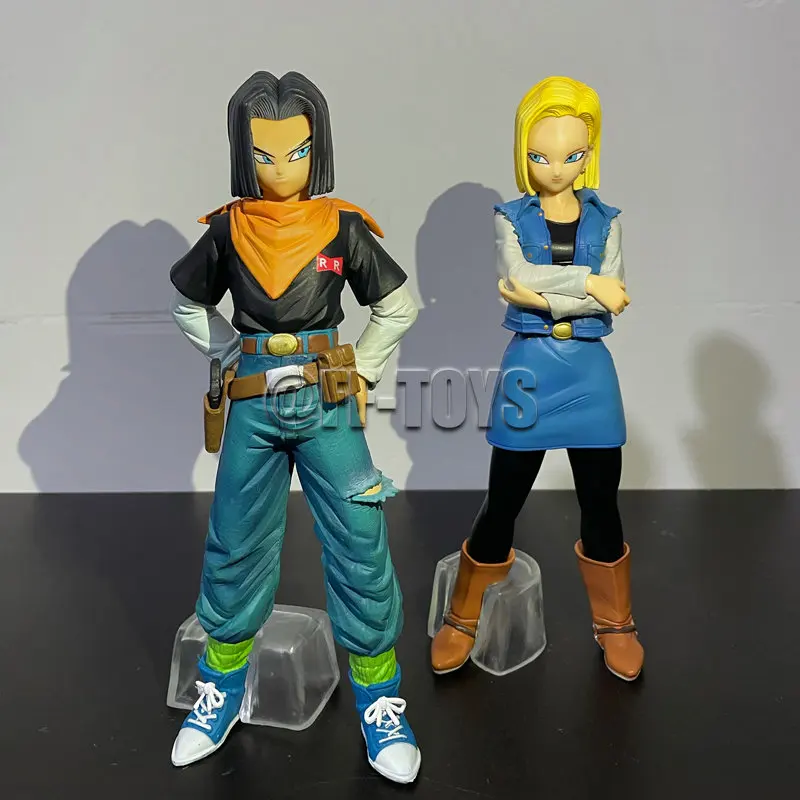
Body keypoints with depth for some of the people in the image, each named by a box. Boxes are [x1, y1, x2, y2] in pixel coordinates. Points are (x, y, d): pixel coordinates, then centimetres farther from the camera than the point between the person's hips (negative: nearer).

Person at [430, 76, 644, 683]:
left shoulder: (605, 220, 4)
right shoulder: (511, 218, 1)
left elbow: (613, 299, -10)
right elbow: (519, 277, -19)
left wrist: (543, 296, -17)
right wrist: (587, 284, -20)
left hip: (589, 370, 2)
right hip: (530, 369, -1)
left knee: (601, 504, 10)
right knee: (503, 503, 6)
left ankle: (615, 623, 31)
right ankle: (463, 619, 25)